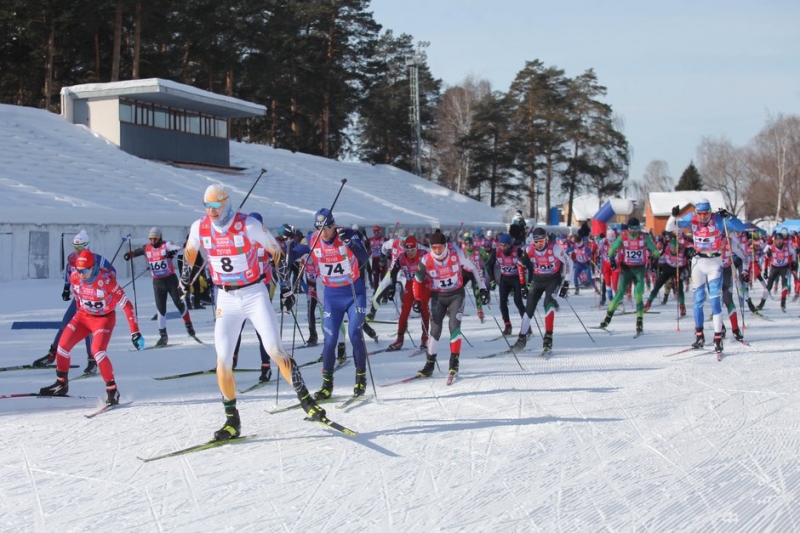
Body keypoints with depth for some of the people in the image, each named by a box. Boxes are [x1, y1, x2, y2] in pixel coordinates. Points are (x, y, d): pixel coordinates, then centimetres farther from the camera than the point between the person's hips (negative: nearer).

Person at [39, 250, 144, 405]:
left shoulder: (106, 280, -30)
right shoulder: (74, 277, -15)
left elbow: (126, 304, -26)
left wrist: (135, 332, -28)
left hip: (104, 318, -5)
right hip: (83, 316, 5)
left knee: (97, 351, -25)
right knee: (63, 345, -3)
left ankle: (112, 390, -11)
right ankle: (61, 384, 19)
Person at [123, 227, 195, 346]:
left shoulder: (166, 245, -9)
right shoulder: (146, 248, 3)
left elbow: (178, 247, -24)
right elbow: (136, 252, 17)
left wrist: (173, 252, -44)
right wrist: (130, 254, -4)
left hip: (170, 279, -3)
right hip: (157, 282, 3)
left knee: (179, 303, 6)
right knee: (160, 309, 1)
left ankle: (188, 324, 28)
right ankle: (163, 335, 6)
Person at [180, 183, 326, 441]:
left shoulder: (249, 225, -15)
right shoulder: (199, 228, -4)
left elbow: (276, 250, -2)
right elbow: (190, 250, 19)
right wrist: (187, 270, 10)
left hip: (255, 294, -3)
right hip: (226, 299, 3)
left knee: (276, 352, -11)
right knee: (223, 361, -4)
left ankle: (306, 401, 4)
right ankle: (232, 420, 10)